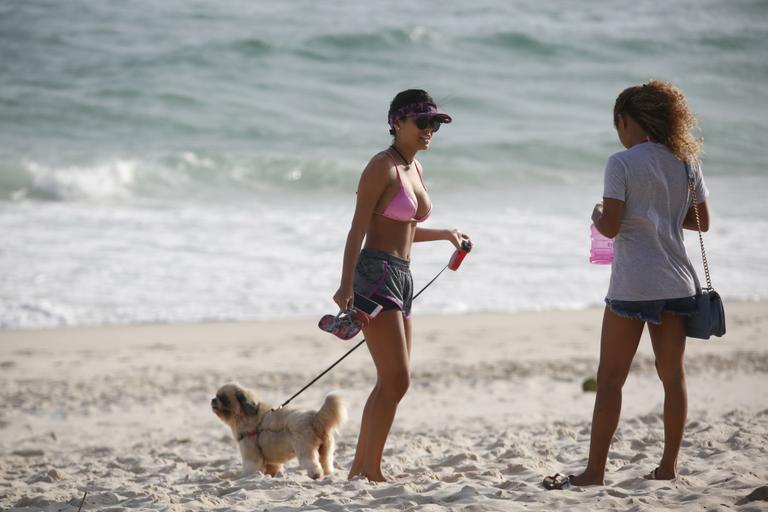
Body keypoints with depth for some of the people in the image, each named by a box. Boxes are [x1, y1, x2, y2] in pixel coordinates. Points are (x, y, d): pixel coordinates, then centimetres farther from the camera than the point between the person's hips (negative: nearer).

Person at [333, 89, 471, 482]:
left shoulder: (415, 169, 16)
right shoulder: (382, 166, -9)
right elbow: (358, 228, -15)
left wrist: (446, 234, 35)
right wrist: (346, 285, -23)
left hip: (401, 277, 9)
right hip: (376, 273, -9)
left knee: (393, 381, 10)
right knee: (396, 379, -13)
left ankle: (359, 469, 16)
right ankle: (371, 471, -10)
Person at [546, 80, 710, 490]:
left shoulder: (622, 163, -11)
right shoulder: (685, 160, 6)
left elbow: (611, 226, -15)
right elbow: (702, 221, 11)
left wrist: (596, 214, 6)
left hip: (631, 286, -5)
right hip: (677, 283, 5)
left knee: (610, 379, 2)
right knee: (672, 375, 11)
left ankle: (595, 470, 2)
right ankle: (668, 466, 15)